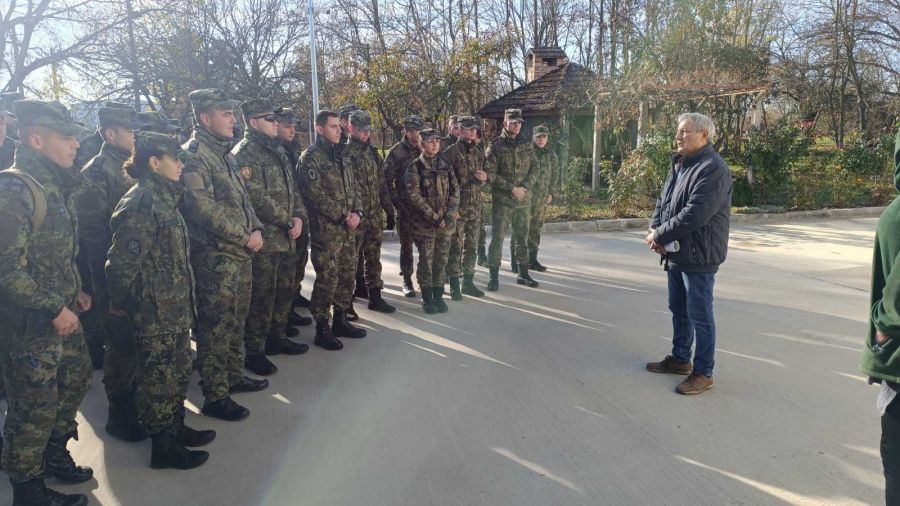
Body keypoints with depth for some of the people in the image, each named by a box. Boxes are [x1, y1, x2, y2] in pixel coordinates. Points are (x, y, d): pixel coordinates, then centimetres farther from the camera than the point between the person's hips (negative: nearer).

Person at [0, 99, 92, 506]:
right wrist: (54, 309, -20)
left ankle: (55, 454, 42)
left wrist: (74, 292, 11)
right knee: (35, 407, 4)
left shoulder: (56, 186, 8)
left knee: (76, 378, 21)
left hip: (61, 313, 9)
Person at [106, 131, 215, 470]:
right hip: (154, 311, -9)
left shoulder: (164, 197, 11)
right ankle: (162, 448, 18)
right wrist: (120, 302, -8)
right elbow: (122, 261, -20)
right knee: (159, 378, 4)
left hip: (175, 307, 9)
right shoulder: (141, 202, -19)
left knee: (180, 371, 19)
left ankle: (176, 428, 35)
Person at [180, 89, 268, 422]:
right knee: (216, 326, -2)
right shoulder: (194, 155, -13)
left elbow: (242, 197, 19)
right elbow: (204, 209, -21)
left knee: (236, 320, 18)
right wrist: (245, 237, -16)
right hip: (215, 256, -9)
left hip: (241, 253, 9)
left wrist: (255, 229, 1)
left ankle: (234, 376, 33)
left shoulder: (225, 153, 16)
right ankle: (215, 397, 8)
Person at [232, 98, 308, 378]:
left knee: (285, 291, 17)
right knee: (261, 297, -3)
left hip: (287, 238, 9)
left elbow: (291, 188, 16)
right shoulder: (244, 153, -11)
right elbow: (257, 198, -18)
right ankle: (253, 351, 9)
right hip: (264, 239, -8)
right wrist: (287, 221, -13)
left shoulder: (277, 151, 16)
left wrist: (298, 217, -1)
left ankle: (276, 338, 32)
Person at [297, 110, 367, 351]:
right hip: (325, 230, -8)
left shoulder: (339, 156, 17)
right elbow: (316, 194, -16)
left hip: (348, 229, 8)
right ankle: (322, 329, 7)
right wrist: (344, 216, -15)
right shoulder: (311, 157, -8)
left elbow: (353, 188, 17)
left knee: (348, 276, 12)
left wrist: (356, 213, -1)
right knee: (327, 279, -4)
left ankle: (340, 321, 26)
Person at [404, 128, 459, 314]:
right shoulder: (414, 168, -4)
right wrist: (434, 217, -16)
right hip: (424, 223, -4)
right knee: (426, 260, 1)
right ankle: (427, 298, 12)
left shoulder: (446, 166, 10)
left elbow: (455, 191, 6)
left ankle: (438, 296, 20)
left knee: (441, 260, 8)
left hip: (446, 222, 4)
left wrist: (450, 215, -8)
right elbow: (414, 196, -12)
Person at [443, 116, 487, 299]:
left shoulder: (478, 153, 12)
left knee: (472, 247, 12)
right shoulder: (451, 152, -7)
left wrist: (484, 178, -2)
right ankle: (454, 285, 8)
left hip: (475, 208, 6)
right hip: (457, 207, -6)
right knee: (455, 247, -1)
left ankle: (468, 282, 23)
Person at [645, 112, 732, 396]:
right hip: (676, 254, 9)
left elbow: (695, 214, -27)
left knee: (700, 316, 1)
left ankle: (703, 373, 14)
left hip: (699, 256, -9)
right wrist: (655, 229, -5)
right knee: (678, 310, 20)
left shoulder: (713, 169, -19)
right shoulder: (679, 165, 12)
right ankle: (680, 359, 36)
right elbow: (662, 201, 14)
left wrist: (660, 235, -17)